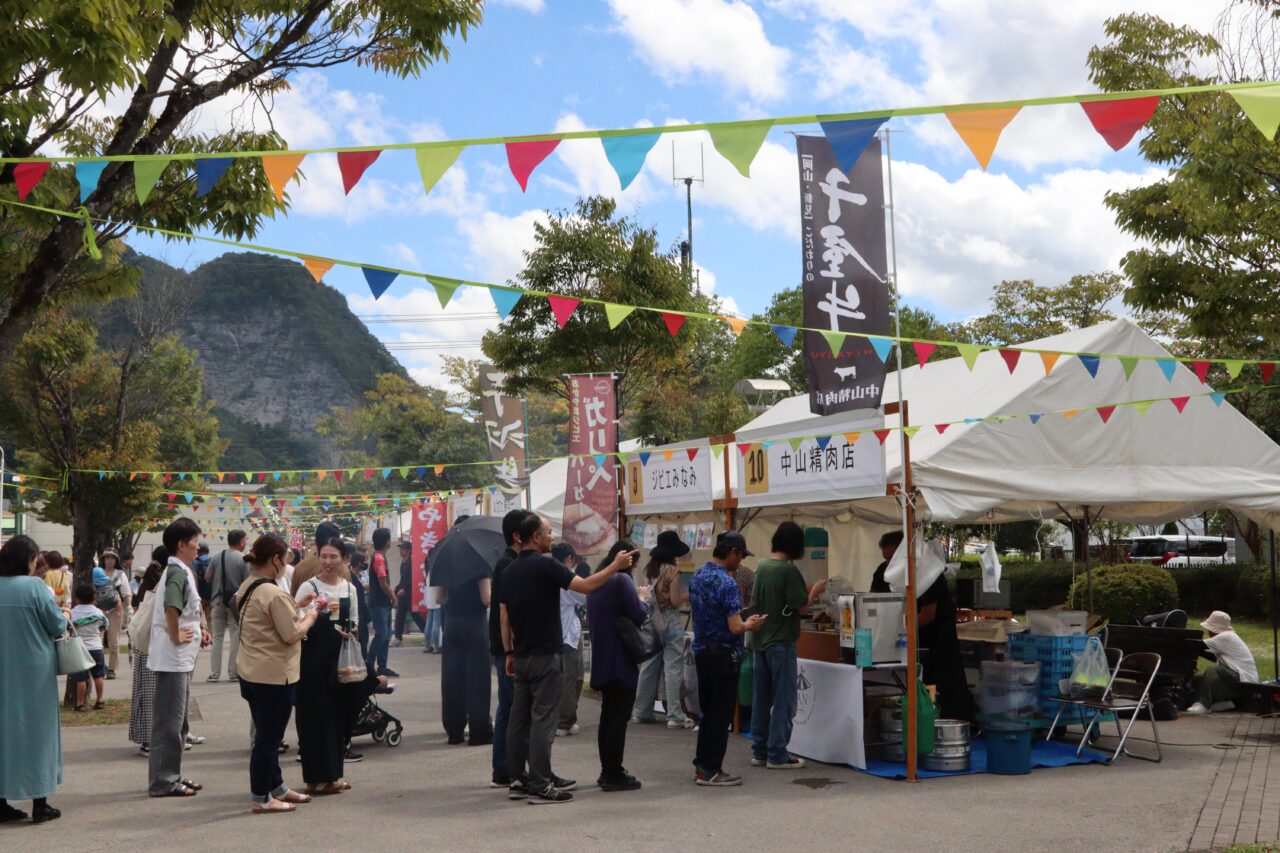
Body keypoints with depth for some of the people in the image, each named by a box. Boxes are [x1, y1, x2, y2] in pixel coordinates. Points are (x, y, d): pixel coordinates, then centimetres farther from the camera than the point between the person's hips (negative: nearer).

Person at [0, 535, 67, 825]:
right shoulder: (34, 586, -15)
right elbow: (58, 626, -10)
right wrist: (62, 615, 11)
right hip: (34, 671, -4)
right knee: (37, 728, 5)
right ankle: (40, 803, 8)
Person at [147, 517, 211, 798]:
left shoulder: (183, 571, 14)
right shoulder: (177, 573, -17)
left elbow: (194, 607, 30)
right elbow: (171, 606, -36)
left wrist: (202, 629, 16)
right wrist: (175, 636, -23)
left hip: (182, 659, 10)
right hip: (172, 659, -10)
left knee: (177, 721, 16)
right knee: (169, 721, -4)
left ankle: (171, 776, 24)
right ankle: (163, 782, 2)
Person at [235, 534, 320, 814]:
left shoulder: (247, 588, 9)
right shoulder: (274, 594, -22)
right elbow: (291, 635, -19)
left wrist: (296, 606, 15)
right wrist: (309, 617, -3)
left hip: (250, 672, 10)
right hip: (274, 675, -10)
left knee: (266, 735, 19)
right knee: (269, 738, 0)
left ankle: (276, 787, 31)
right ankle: (260, 798, 7)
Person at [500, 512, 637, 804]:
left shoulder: (510, 571, 11)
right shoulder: (545, 565, -13)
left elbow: (505, 616, 13)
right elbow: (585, 586, -19)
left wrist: (509, 653, 18)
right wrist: (615, 566, -10)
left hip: (521, 656, 8)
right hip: (544, 655, -8)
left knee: (520, 718, 11)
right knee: (542, 719, -6)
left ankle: (518, 780, 16)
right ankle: (539, 785, -5)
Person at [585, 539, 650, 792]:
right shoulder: (623, 580, -14)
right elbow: (638, 616, -19)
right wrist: (642, 599, 2)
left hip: (602, 659, 9)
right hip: (620, 659, -9)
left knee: (608, 715, 16)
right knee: (618, 717, -3)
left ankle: (608, 771, 22)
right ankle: (614, 775, -1)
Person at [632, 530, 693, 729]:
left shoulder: (649, 569, 6)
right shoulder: (672, 571, -13)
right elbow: (675, 601, -14)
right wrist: (688, 595, 4)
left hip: (651, 622, 7)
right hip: (669, 623, -7)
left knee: (649, 668, 13)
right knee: (673, 669, -2)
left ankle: (641, 712, 19)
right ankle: (675, 716, -2)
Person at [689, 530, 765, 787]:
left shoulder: (697, 576, 6)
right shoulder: (727, 584, -20)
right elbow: (735, 628, -23)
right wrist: (750, 624, -1)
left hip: (701, 651, 8)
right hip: (723, 655, -8)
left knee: (707, 711, 17)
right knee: (721, 715, 1)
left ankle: (702, 764, 23)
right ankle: (710, 771, 5)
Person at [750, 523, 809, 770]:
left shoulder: (762, 566, 6)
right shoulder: (789, 569, -16)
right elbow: (800, 604, -14)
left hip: (760, 639, 7)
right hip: (780, 642, -7)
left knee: (761, 699, 12)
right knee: (783, 701, 0)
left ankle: (759, 751, 18)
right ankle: (777, 755, 2)